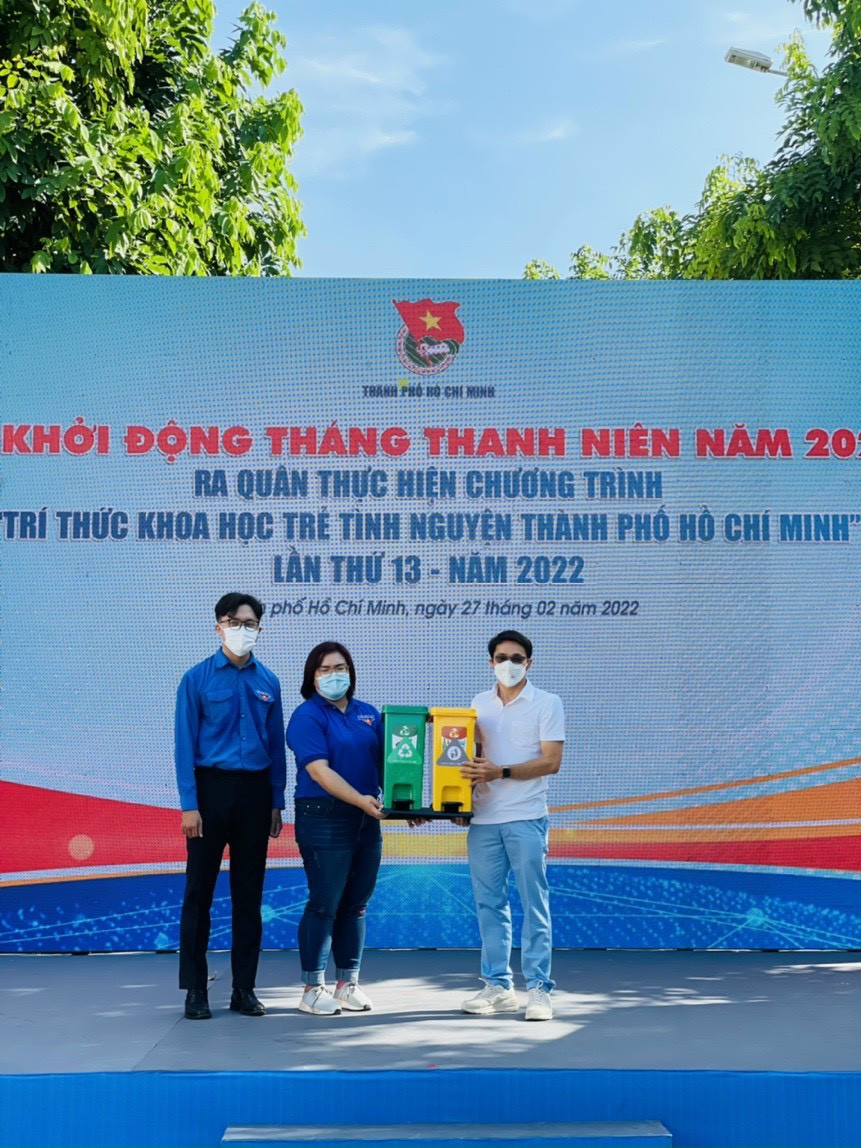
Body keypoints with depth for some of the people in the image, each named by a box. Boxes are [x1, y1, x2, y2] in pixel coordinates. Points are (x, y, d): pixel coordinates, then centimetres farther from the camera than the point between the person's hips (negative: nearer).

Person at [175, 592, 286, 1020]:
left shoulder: (268, 682, 7)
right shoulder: (197, 679, -3)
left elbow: (276, 744, 9)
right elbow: (185, 744, -5)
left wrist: (276, 802, 5)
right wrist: (189, 804, -11)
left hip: (255, 792, 3)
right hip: (211, 788, -3)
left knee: (249, 893, 9)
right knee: (199, 890, 2)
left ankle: (244, 989, 17)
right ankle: (195, 990, 12)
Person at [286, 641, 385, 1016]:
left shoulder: (368, 714, 13)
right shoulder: (307, 716, -6)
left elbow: (385, 760, 15)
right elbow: (319, 771, -16)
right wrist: (360, 799, -26)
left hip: (366, 820, 6)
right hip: (324, 820, -6)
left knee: (356, 904, 10)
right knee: (324, 905, -2)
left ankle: (348, 983, 21)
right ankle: (312, 989, 9)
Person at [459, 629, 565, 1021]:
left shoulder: (547, 704, -1)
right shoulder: (478, 704, 13)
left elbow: (550, 762, -8)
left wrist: (501, 772, -17)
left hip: (526, 818, -4)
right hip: (483, 818, 5)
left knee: (534, 905, -1)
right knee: (489, 904, 8)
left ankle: (539, 988, 5)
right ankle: (498, 986, 17)